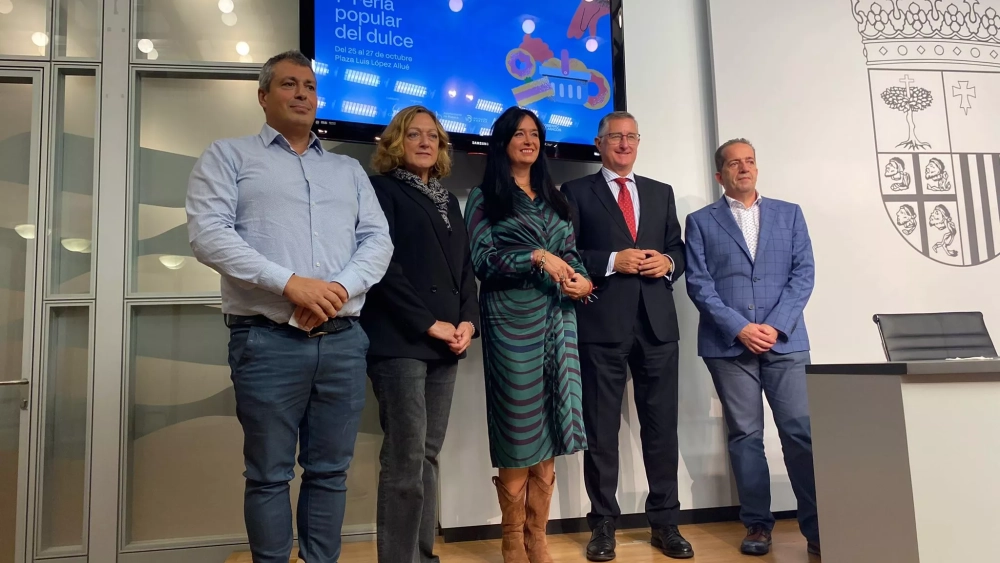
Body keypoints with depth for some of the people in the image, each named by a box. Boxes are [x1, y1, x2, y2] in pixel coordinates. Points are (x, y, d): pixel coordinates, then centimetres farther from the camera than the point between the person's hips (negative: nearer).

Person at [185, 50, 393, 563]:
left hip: (343, 340, 4)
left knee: (330, 472, 11)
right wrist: (290, 284, -17)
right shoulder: (229, 157, 8)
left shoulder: (349, 170, 19)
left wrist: (339, 287, -10)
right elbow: (207, 234, -7)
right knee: (269, 475, 6)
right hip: (268, 341, -3)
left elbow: (378, 240, 9)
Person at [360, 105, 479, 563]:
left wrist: (468, 321, 0)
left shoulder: (448, 201, 20)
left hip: (445, 344, 7)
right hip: (400, 341, -6)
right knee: (405, 461, -6)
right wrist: (428, 323, -14)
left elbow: (465, 267, 16)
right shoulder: (382, 190, 0)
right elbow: (384, 266, -11)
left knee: (428, 456, 10)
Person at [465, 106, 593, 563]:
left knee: (548, 425, 5)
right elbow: (481, 259, -6)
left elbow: (571, 252, 16)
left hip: (557, 318, 5)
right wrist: (537, 256, -15)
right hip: (512, 319, -5)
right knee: (517, 427, -2)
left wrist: (583, 279, -5)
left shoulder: (552, 197, 19)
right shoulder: (485, 196, 4)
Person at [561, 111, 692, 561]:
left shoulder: (661, 193, 18)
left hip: (657, 322, 4)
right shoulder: (576, 192, 6)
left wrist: (667, 263, -6)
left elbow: (678, 250, 16)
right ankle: (603, 524, 17)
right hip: (602, 323, -3)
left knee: (662, 425, 8)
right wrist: (612, 261, -15)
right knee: (601, 428, 5)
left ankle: (665, 522, 21)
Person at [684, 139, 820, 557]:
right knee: (745, 436, 4)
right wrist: (740, 328, -11)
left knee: (800, 431, -2)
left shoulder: (789, 214, 14)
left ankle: (817, 524, 10)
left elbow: (803, 273, 4)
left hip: (785, 341, 1)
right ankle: (757, 523, 14)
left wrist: (776, 325, -9)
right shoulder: (701, 221, 8)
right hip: (729, 344, -1)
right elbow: (698, 283, -1)